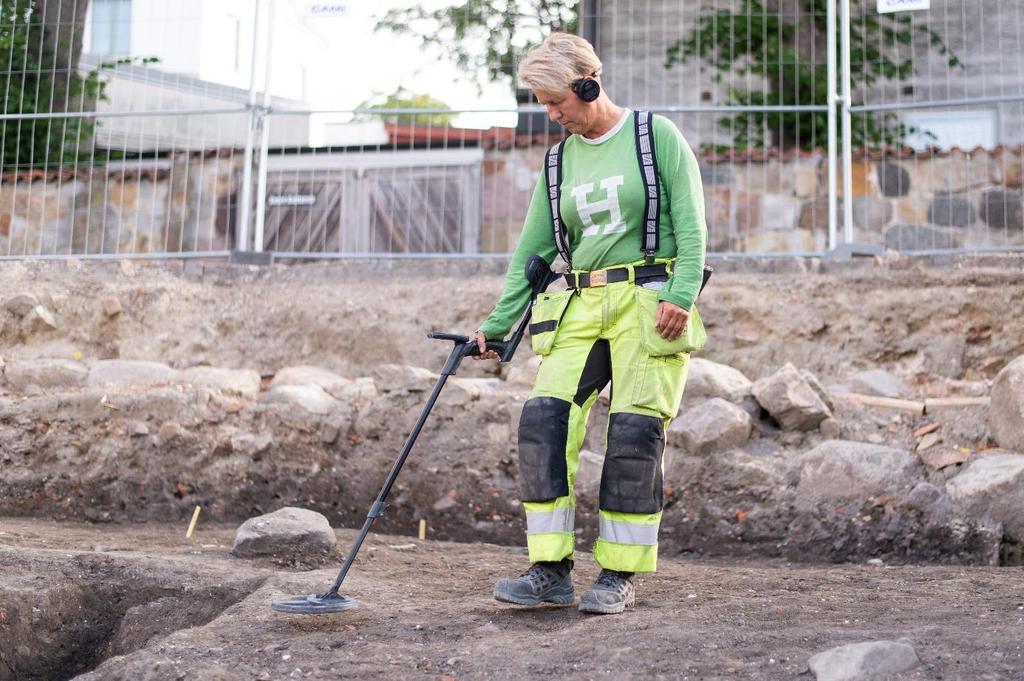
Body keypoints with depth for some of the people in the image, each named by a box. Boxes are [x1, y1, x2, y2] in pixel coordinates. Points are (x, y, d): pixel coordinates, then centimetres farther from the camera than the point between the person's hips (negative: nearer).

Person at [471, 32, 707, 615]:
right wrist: (497, 325, 12)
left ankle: (619, 575, 4)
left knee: (635, 431, -8)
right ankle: (551, 568, -4)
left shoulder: (656, 135, -1)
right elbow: (532, 250, 17)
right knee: (544, 418, -10)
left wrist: (680, 297, -17)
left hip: (648, 302, -5)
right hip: (580, 307, 5)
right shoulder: (559, 162, 14)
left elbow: (691, 225, -5)